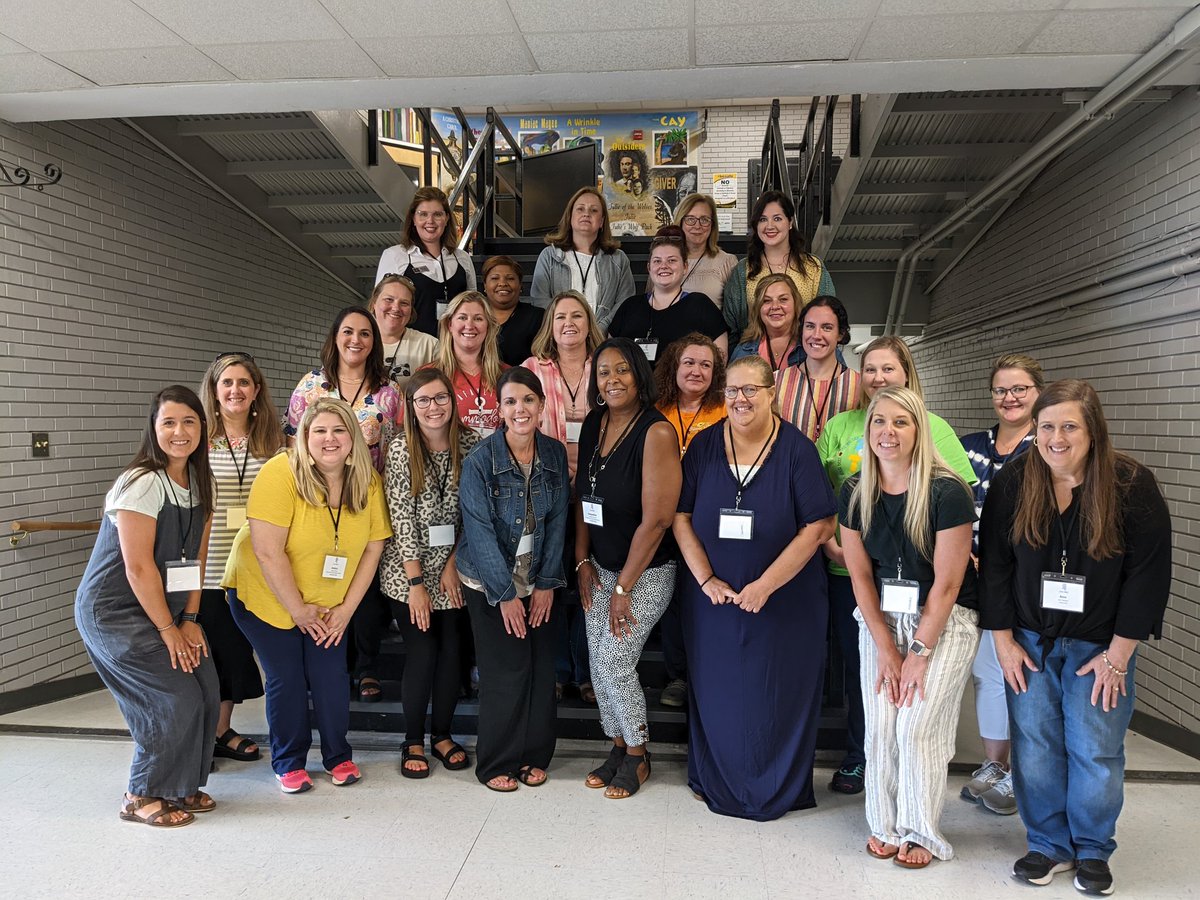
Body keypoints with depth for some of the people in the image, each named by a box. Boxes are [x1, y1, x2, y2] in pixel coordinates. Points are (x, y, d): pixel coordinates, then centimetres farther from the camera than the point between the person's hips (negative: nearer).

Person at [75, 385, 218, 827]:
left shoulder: (200, 483, 3)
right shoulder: (142, 483, -21)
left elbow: (195, 556, 5)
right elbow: (138, 566, -21)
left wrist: (190, 619, -2)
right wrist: (169, 630, -15)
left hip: (162, 604, 7)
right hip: (113, 610, -7)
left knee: (206, 689, -1)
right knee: (175, 698, -11)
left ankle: (180, 785, 19)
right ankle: (141, 797, 10)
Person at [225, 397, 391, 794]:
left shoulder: (368, 482, -9)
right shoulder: (280, 473, -23)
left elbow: (373, 547, -4)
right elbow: (268, 553, -25)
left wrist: (347, 607, -7)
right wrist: (297, 609, -18)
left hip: (328, 604, 3)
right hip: (267, 597, -3)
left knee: (331, 676, -1)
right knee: (286, 679, 1)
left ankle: (339, 757, 20)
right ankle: (289, 763, 23)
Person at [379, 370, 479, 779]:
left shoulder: (470, 444, -3)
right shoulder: (400, 449, -8)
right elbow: (401, 517, -11)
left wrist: (454, 565, -7)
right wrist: (416, 582, -13)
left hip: (453, 568, 2)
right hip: (408, 571, -2)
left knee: (451, 650, 5)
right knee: (422, 652, -2)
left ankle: (443, 734, 24)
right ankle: (413, 742, 17)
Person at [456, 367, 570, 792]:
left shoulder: (555, 454, -3)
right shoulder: (480, 461, -16)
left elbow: (557, 522, 0)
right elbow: (480, 533, -16)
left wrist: (547, 583, -4)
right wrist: (505, 594, -14)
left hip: (536, 579, 4)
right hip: (489, 582, -4)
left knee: (541, 667, 5)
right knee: (507, 670, -3)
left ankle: (534, 756, 25)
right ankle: (497, 763, 17)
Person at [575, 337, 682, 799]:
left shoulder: (656, 432, -20)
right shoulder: (594, 423, 1)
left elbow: (656, 520, -22)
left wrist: (624, 587, -17)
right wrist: (583, 560, 3)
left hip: (646, 571, -6)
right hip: (600, 566, 6)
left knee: (613, 659, -6)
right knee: (599, 661, 10)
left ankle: (638, 755, 18)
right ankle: (618, 748, 31)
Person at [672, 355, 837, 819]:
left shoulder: (796, 449, -9)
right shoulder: (704, 445, 0)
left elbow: (819, 526, -12)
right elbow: (681, 517, 0)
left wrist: (766, 584, -17)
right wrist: (707, 580, -10)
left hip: (784, 602, -2)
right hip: (713, 599, 3)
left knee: (777, 697, 7)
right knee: (716, 693, 13)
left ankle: (776, 791, 30)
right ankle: (717, 781, 35)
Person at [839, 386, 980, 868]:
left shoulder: (947, 492, -20)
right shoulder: (854, 494, -6)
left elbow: (946, 584, -16)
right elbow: (860, 575, -2)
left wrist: (920, 651, -13)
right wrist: (885, 647, -5)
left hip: (944, 621, -4)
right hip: (882, 617, 4)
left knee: (917, 727, -7)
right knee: (880, 727, 0)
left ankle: (921, 833, 14)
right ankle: (885, 825, 19)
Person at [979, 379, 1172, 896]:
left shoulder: (1132, 486, -12)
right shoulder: (1012, 482, -6)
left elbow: (1149, 575, -10)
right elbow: (994, 565, -2)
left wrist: (1118, 655, -11)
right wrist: (1003, 640, -3)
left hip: (1100, 646, -2)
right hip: (1029, 641, 2)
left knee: (1096, 751, 3)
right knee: (1034, 747, 6)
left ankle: (1093, 851, 25)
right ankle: (1049, 845, 25)